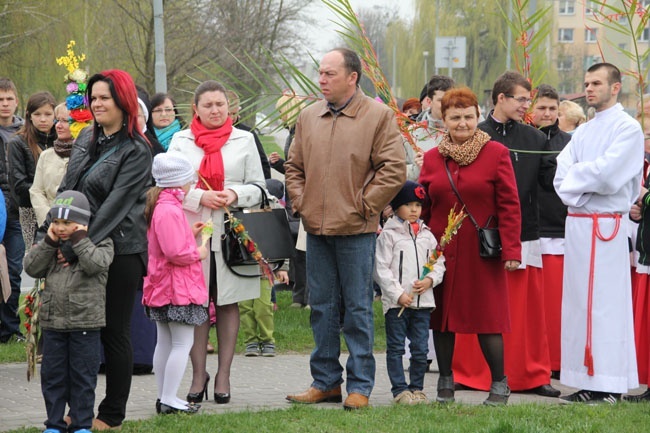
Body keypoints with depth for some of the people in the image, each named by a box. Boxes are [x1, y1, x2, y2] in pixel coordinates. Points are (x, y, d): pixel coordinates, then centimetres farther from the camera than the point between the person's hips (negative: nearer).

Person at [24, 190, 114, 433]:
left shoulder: (100, 243, -3)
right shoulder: (51, 245, 11)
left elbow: (95, 264, -22)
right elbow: (32, 268, 1)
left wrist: (79, 240, -17)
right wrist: (49, 243, -6)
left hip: (84, 324, -5)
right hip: (52, 321, 5)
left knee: (83, 376, 3)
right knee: (52, 374, 8)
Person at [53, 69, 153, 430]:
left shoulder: (136, 150, -10)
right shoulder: (86, 138, 11)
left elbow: (116, 204, -18)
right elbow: (66, 189, 14)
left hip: (120, 249, -6)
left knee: (115, 332, 2)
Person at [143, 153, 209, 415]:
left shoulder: (159, 206, 12)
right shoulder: (170, 211, -21)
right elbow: (176, 252, -27)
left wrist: (190, 233, 15)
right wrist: (199, 253, -11)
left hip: (161, 287, 11)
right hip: (177, 287, -11)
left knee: (165, 342, 15)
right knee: (183, 343, -7)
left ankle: (164, 397, 21)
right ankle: (168, 400, -7)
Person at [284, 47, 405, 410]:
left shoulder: (378, 116, -4)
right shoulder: (309, 117, 12)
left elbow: (394, 170, -8)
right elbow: (294, 167, 20)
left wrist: (363, 206, -10)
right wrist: (300, 201, 6)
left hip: (356, 230, -5)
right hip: (317, 229, 5)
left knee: (357, 309, 0)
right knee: (322, 309, 10)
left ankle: (360, 386, 5)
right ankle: (326, 382, 18)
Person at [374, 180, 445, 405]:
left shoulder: (426, 235, 11)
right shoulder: (388, 235, -3)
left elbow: (439, 263, 13)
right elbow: (381, 269, -7)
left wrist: (430, 280, -7)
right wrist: (398, 294, -13)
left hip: (423, 301, 4)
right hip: (396, 302, -4)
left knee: (421, 348, 6)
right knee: (395, 348, 1)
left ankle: (416, 388, 17)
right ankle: (400, 389, 6)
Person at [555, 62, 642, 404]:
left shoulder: (628, 129, -6)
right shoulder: (583, 133, 17)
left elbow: (607, 173, -18)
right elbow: (562, 176, 6)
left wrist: (576, 175, -2)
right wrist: (580, 193, -12)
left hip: (606, 225, -8)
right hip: (577, 222, 8)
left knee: (605, 303, -8)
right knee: (579, 302, 7)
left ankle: (609, 387, -6)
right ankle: (586, 383, 12)